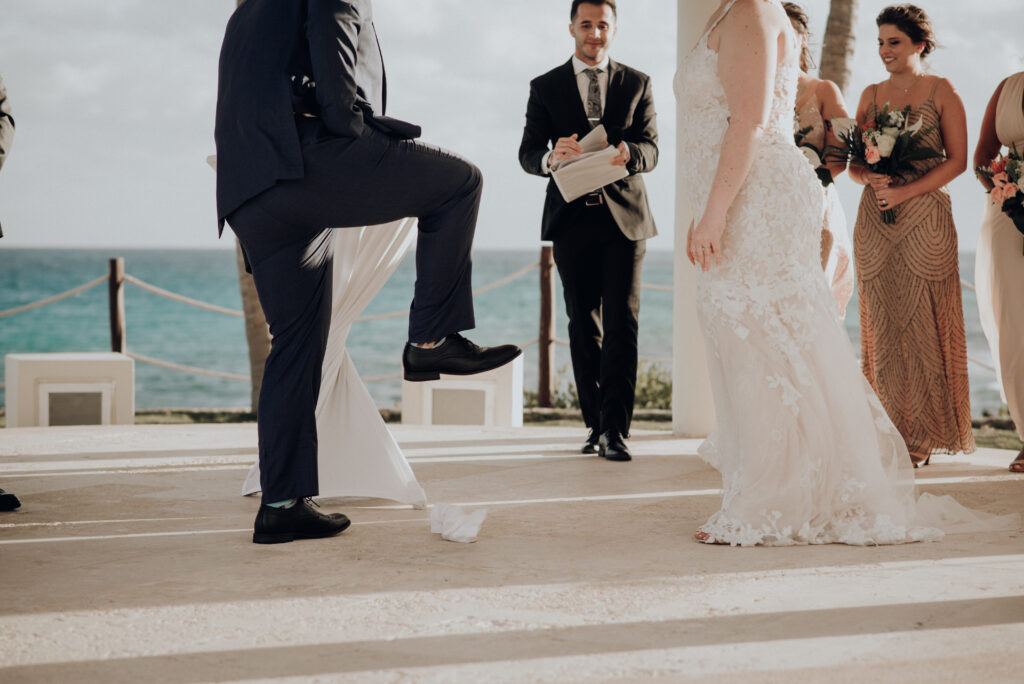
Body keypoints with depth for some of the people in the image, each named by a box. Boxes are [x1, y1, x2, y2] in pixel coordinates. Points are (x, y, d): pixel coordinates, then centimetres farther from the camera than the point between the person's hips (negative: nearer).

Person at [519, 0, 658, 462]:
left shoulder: (637, 84, 10)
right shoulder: (546, 87, 9)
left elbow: (651, 149, 1)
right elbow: (527, 153, 3)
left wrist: (627, 154, -23)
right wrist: (551, 157, -22)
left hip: (625, 216, -1)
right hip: (572, 218, 1)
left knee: (622, 323, -10)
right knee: (583, 326, 6)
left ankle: (615, 429, -11)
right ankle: (595, 424, 15)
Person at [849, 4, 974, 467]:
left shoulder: (941, 91, 2)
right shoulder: (871, 95, 14)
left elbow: (957, 159, -4)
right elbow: (853, 163, 14)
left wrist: (906, 191, -14)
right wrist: (871, 177, -9)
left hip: (924, 217, -4)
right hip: (874, 219, 4)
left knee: (922, 322, -5)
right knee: (882, 325, 0)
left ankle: (924, 435, 1)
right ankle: (891, 432, 5)